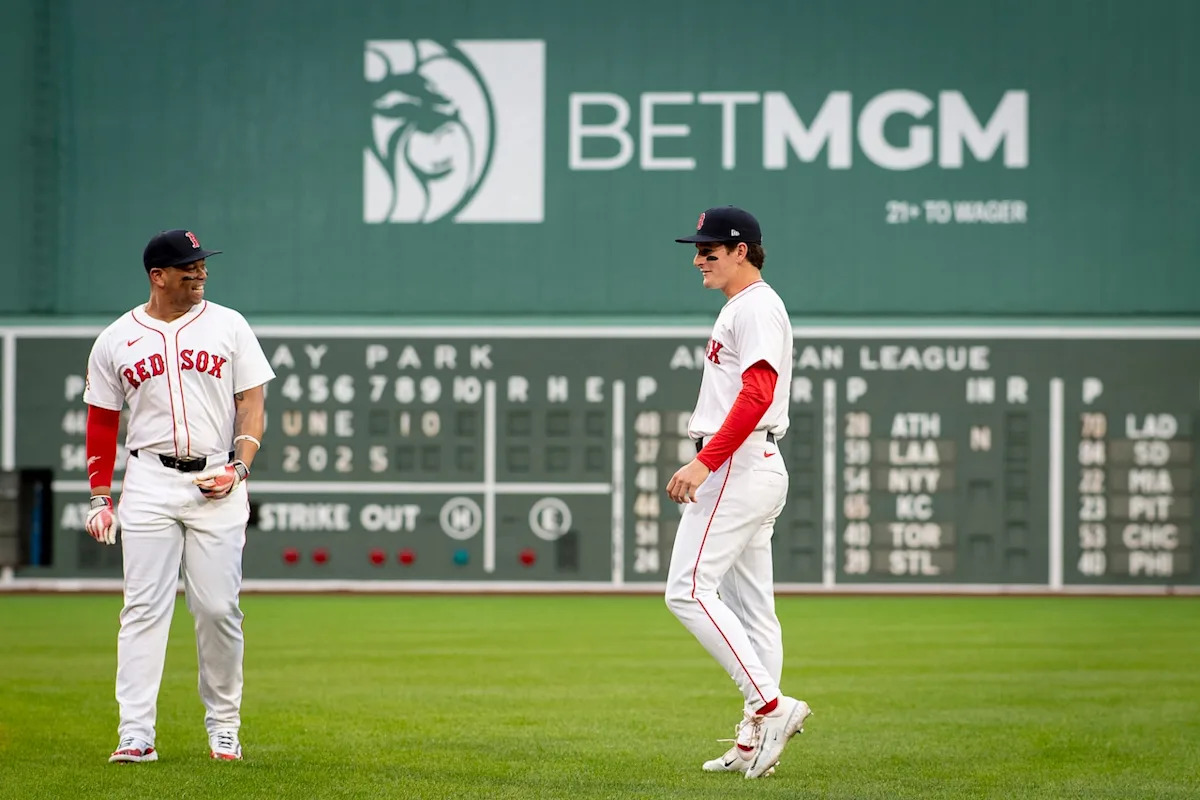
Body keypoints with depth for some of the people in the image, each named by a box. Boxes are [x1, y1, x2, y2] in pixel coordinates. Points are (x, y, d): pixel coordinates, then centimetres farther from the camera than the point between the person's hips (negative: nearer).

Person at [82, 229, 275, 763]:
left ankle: (224, 727, 12)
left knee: (218, 608, -2)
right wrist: (100, 498, 5)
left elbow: (251, 402, 5)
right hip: (149, 482, 0)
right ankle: (136, 733, -8)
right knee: (144, 607, -6)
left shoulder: (227, 325, 5)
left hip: (217, 482, 0)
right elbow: (102, 423, 10)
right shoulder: (116, 340, 5)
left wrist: (239, 467, -8)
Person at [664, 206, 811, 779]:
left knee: (689, 590, -15)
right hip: (753, 468, 11)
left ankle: (770, 706, -19)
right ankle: (754, 741, 10)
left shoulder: (756, 306, -12)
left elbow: (757, 394, -23)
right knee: (750, 605, 9)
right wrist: (707, 465, 22)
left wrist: (705, 461, -27)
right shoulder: (739, 307, 21)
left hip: (738, 466, -11)